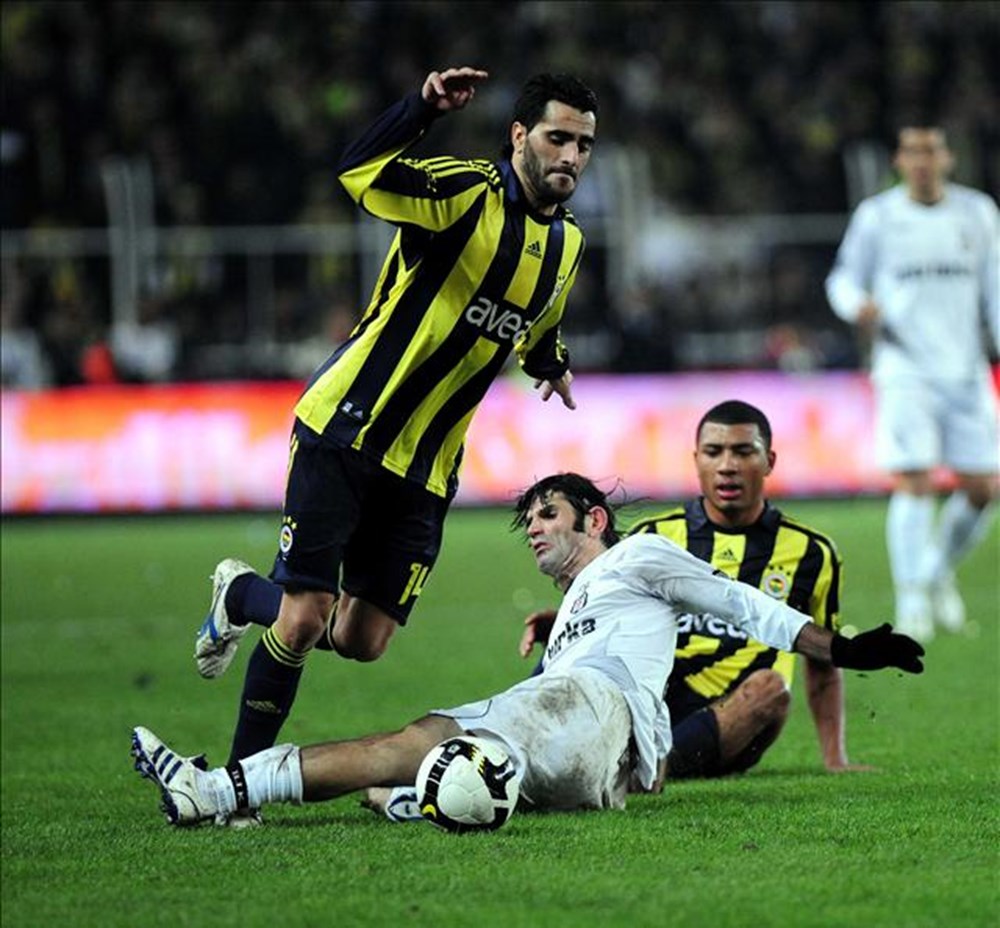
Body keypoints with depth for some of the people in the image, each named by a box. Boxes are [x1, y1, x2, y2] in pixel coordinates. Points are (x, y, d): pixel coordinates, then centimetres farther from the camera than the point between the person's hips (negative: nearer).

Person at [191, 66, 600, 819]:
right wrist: (426, 105, -45)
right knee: (305, 618, -12)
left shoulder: (568, 246, 9)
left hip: (425, 467, 6)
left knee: (363, 641, 4)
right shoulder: (469, 193, -14)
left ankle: (244, 595, 33)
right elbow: (360, 176, -35)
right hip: (345, 431, -6)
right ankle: (242, 772, 9)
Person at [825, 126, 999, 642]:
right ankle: (912, 604, -10)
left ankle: (939, 574, 26)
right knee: (913, 483, -14)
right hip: (905, 371, -3)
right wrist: (857, 305, -15)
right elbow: (843, 279, 7)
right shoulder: (876, 216, 2)